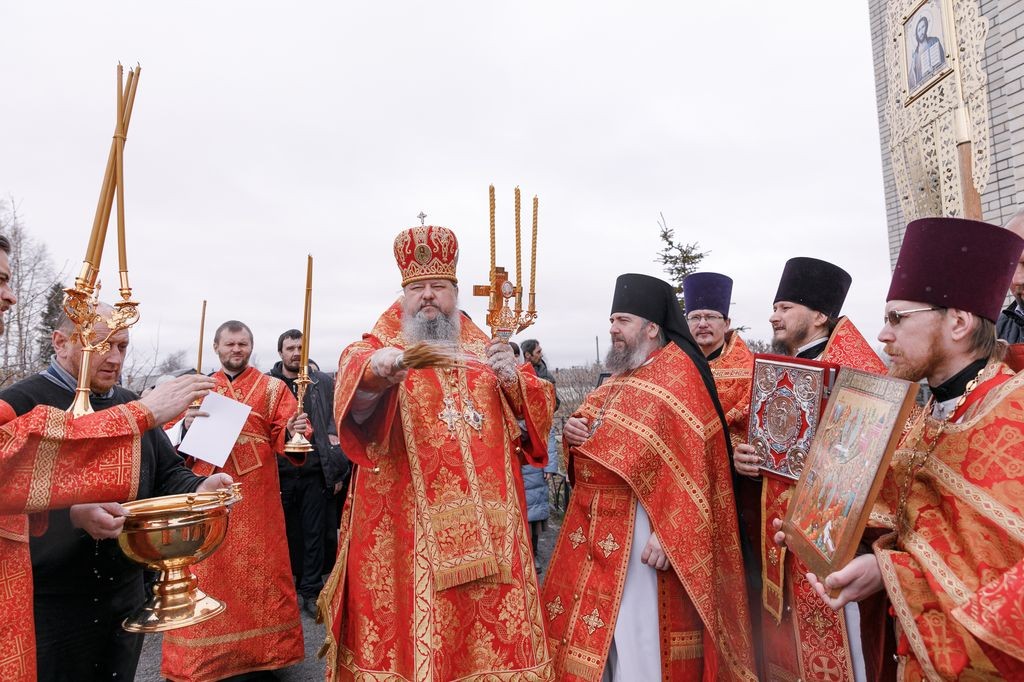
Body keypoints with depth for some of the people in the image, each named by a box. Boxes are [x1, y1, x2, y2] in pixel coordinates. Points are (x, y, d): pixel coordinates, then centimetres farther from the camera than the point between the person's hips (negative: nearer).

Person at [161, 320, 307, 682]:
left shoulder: (273, 388, 4)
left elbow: (285, 436, -4)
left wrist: (294, 432, -27)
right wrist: (185, 426, -15)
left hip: (256, 499, -1)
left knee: (259, 569, 6)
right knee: (206, 573, 8)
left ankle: (264, 647, 21)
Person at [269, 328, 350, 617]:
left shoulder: (324, 382, 5)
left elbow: (337, 422, 6)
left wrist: (336, 469, 1)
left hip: (315, 472, 0)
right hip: (280, 472, 0)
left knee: (314, 534, 6)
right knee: (287, 532, 10)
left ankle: (311, 591, 18)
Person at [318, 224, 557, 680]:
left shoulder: (486, 350, 14)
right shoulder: (382, 346, 5)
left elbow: (538, 412, 8)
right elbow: (353, 378, -19)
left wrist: (513, 380, -13)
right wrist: (374, 369, -42)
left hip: (485, 521, 3)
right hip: (407, 525, -2)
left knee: (496, 621, 6)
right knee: (404, 626, 0)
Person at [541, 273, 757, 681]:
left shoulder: (677, 372, -11)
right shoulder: (621, 376, 15)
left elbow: (690, 461, -19)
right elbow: (600, 439, 23)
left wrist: (666, 533, -23)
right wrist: (574, 432, 0)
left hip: (638, 526, -8)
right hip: (594, 523, 8)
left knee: (636, 638, 0)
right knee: (589, 629, 15)